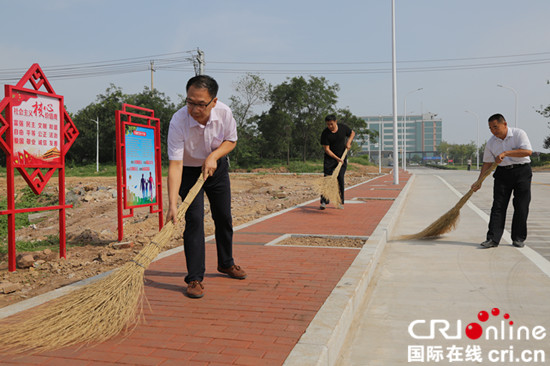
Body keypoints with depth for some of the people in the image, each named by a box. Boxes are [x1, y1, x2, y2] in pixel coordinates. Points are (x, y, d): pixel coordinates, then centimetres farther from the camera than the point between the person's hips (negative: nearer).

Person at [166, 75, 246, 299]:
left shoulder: (224, 112, -23)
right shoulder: (178, 122, -33)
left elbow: (231, 140, -4)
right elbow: (175, 164, -35)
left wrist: (213, 156, -23)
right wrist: (172, 204, -42)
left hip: (217, 168, 4)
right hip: (189, 172, -4)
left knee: (224, 218, 12)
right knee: (194, 219, -15)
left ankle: (226, 264, 35)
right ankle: (195, 278, -5)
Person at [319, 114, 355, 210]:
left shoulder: (343, 127, -5)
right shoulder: (325, 133, -13)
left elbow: (352, 133, 15)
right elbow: (326, 149, -14)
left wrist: (348, 142, -2)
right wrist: (337, 158, -22)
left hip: (342, 157, 2)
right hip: (330, 158, -2)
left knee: (340, 179, -4)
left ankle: (340, 202, 5)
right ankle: (324, 202, -5)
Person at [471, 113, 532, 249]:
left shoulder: (519, 134, -7)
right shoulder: (491, 142, 3)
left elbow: (528, 151, -19)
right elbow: (487, 163, 8)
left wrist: (506, 153, -24)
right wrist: (479, 182, 3)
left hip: (522, 171, -2)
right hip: (502, 173, 3)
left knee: (521, 206, 0)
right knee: (498, 206, -5)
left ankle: (518, 238, 11)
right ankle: (493, 239, -6)